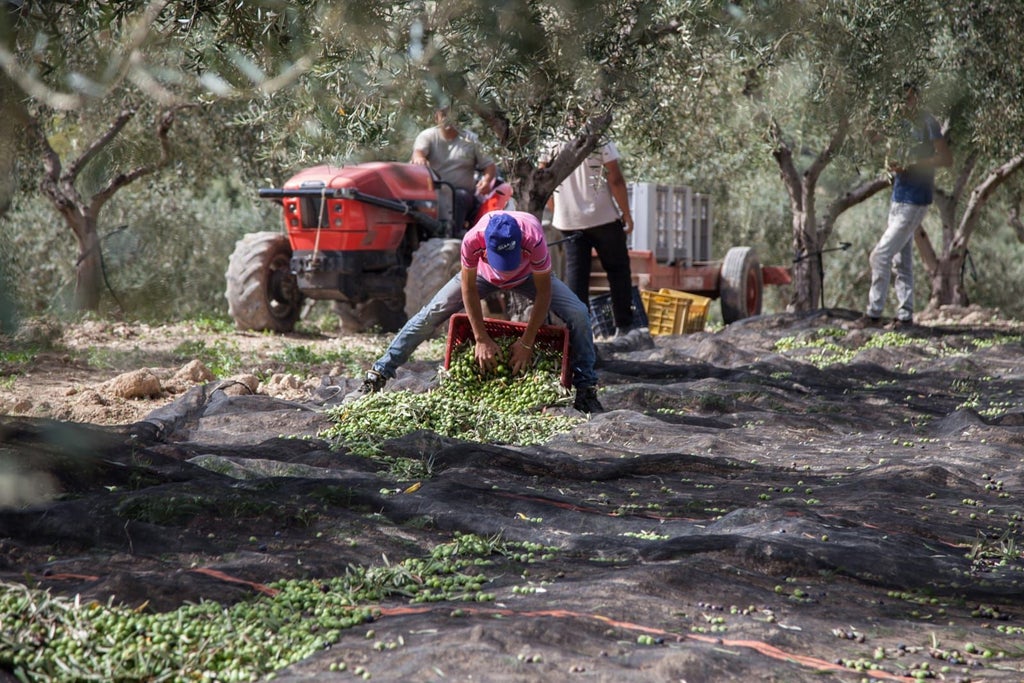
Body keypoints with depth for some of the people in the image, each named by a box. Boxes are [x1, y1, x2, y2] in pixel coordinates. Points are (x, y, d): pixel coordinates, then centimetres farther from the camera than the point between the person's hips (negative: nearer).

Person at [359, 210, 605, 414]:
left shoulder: (533, 239, -43)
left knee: (578, 315, -19)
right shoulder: (473, 239, -41)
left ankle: (586, 391, -5)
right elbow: (468, 289, -26)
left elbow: (543, 293, -31)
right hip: (484, 274, 0)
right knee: (432, 314, -11)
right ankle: (379, 374, -1)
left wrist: (526, 343, -29)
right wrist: (481, 340, -25)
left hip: (528, 275, 0)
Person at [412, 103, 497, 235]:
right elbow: (418, 151, -14)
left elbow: (490, 165, 9)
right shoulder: (428, 135, 8)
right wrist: (419, 158, -41)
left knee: (459, 196, -35)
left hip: (463, 193, 0)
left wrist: (487, 180, -15)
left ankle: (455, 232, -46)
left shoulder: (470, 139, 11)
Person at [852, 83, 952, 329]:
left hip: (914, 200, -9)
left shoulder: (927, 122, -11)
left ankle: (874, 313, -4)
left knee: (880, 255, -11)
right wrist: (894, 166, 3)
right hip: (899, 196, 9)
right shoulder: (903, 123, 14)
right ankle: (905, 315, 17)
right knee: (901, 259, 11)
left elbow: (946, 158, -16)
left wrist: (911, 165, -22)